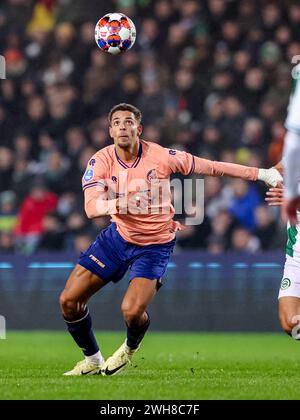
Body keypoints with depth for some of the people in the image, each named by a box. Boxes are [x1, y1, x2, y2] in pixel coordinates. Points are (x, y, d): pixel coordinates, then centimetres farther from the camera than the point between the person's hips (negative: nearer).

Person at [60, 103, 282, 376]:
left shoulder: (160, 156, -19)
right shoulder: (101, 161, -14)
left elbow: (210, 168, -9)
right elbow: (91, 207, -25)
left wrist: (260, 174, -7)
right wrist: (122, 203, -46)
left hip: (155, 245, -3)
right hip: (118, 236, 3)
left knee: (132, 311, -21)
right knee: (69, 300, -4)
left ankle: (131, 347, 17)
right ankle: (92, 360, 21)